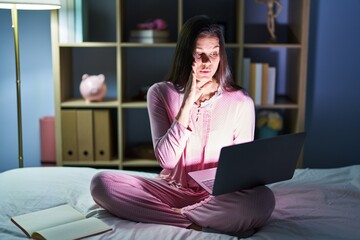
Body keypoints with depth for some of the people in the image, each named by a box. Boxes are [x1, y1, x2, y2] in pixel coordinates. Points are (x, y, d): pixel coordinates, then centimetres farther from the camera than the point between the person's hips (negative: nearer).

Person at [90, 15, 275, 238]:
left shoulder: (241, 102, -5)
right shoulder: (161, 93, -3)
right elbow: (166, 159, -14)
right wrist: (188, 102, -20)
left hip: (219, 196, 0)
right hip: (171, 190, 1)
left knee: (262, 199, -33)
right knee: (101, 182, -21)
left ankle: (172, 215, -16)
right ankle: (198, 223, -21)